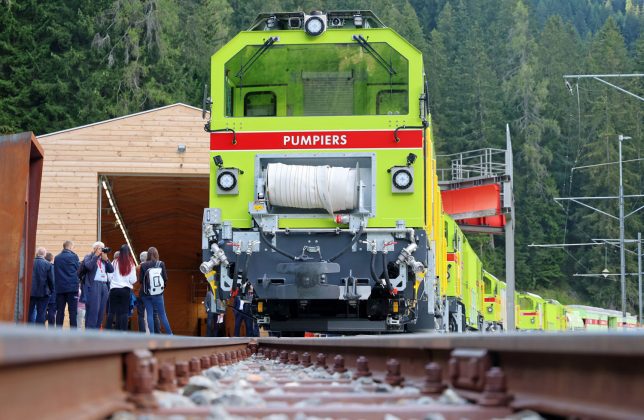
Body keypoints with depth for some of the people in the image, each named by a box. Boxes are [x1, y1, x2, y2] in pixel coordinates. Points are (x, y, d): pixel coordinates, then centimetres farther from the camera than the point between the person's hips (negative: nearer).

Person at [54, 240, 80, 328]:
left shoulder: (57, 258, 8)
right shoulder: (73, 256, -5)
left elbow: (55, 273, 13)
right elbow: (79, 270, 1)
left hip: (59, 288, 4)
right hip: (72, 287, -4)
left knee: (60, 311, 6)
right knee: (73, 311, -4)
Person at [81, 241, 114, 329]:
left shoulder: (104, 259, 22)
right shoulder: (89, 257, 6)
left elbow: (111, 270, 10)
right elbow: (89, 266, -16)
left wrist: (106, 259, 1)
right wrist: (96, 255, -9)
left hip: (104, 285, 6)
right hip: (93, 285, -6)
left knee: (101, 311, 3)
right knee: (93, 310, -12)